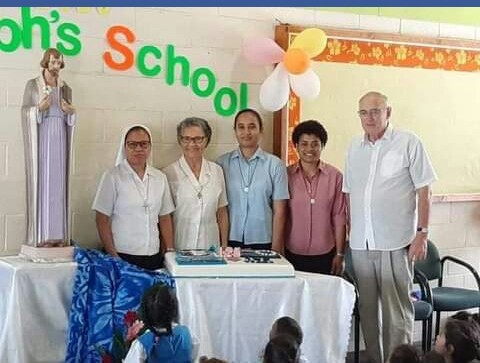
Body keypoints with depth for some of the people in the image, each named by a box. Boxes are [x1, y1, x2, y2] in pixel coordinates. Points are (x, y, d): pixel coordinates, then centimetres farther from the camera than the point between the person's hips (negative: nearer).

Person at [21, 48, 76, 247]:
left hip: (59, 139, 4)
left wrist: (70, 111, -6)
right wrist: (39, 108, -18)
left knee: (59, 183, 1)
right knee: (40, 182, -7)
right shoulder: (32, 85, 2)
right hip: (40, 138, -4)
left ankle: (58, 234, 4)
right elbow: (24, 111, -1)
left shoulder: (65, 88, 13)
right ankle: (40, 235, -5)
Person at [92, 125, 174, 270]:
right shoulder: (112, 177, -4)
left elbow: (165, 218, 12)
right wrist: (113, 257, -11)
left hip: (154, 257, 4)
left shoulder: (160, 178, 8)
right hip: (122, 257, -4)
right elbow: (102, 220, -5)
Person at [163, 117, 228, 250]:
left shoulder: (217, 171, 5)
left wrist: (224, 247, 7)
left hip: (210, 247, 3)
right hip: (179, 248, -3)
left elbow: (222, 213, 10)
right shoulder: (169, 173, -5)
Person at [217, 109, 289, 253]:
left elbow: (279, 211, 0)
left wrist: (276, 249, -3)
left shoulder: (275, 165, -1)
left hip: (262, 242, 0)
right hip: (230, 241, 1)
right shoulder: (222, 163, 2)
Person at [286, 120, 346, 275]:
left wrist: (340, 254, 1)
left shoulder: (334, 176, -3)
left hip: (325, 255, 0)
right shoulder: (287, 175, 0)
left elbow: (339, 218, 1)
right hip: (292, 254, 1)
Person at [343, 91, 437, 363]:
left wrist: (422, 233, -8)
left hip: (396, 243, -5)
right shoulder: (355, 147, 12)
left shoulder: (409, 143, -3)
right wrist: (349, 232, 11)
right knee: (367, 307, 12)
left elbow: (424, 191, -4)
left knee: (397, 309, -1)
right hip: (361, 243, 5)